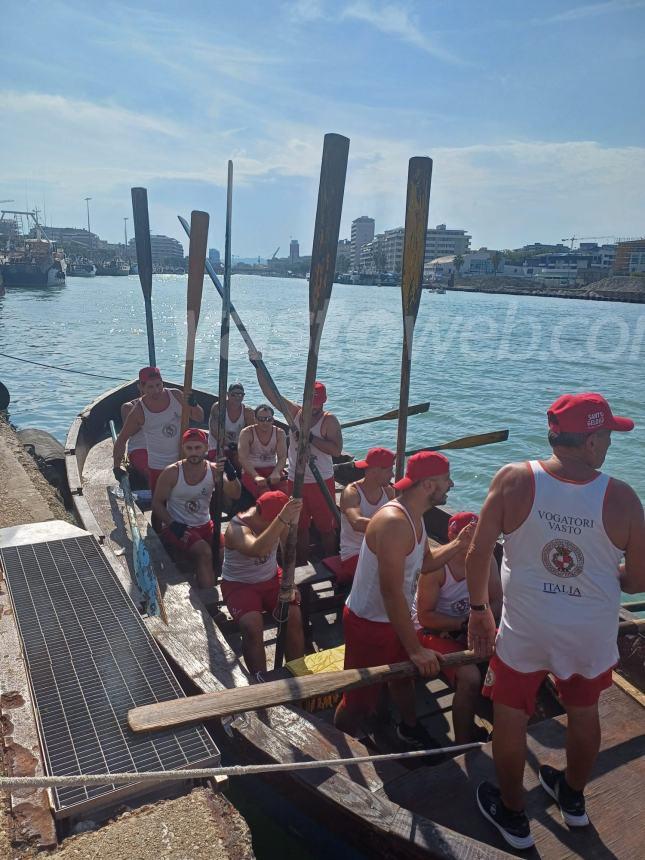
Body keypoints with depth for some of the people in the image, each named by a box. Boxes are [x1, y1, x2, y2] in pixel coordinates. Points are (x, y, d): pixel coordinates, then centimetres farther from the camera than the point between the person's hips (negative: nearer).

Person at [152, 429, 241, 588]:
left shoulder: (214, 469, -5)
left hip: (204, 525, 4)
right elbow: (157, 503, -4)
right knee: (205, 552, -28)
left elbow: (235, 495, -15)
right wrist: (172, 524, -19)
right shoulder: (172, 472, -12)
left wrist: (231, 474, -34)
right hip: (177, 527, -4)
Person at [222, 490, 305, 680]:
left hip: (271, 578, 4)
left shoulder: (274, 519, -11)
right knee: (253, 627, -29)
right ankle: (261, 681, -14)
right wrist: (282, 519, -58)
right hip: (239, 584, -4)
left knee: (294, 617, -19)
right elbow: (257, 550, -49)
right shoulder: (237, 529, -27)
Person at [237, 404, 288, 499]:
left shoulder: (279, 433, 2)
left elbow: (282, 457, -7)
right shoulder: (246, 433, -6)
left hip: (272, 471, 3)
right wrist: (256, 476, -31)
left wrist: (276, 473, -28)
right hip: (251, 471, -2)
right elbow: (243, 458, -16)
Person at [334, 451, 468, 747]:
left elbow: (425, 563, 12)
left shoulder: (414, 516, 1)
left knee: (404, 674, 30)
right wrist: (416, 650, -30)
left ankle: (409, 729, 55)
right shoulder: (394, 522, -33)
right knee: (360, 700, 5)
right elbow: (392, 592, -34)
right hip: (369, 623, -10)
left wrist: (458, 544, -4)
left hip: (393, 616, 10)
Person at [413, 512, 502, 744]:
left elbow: (497, 602, 1)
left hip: (470, 628, 6)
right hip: (434, 631, -6)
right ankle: (463, 742, -8)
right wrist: (464, 624, -23)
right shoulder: (436, 565, -22)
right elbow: (425, 616, -19)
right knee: (470, 677, -29)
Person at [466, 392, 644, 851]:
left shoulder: (514, 480, -20)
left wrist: (479, 610, 0)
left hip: (524, 629, -1)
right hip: (592, 634, 2)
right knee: (584, 711, 28)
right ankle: (574, 798, 53)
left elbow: (478, 553, -15)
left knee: (510, 717, 20)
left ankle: (513, 814, 41)